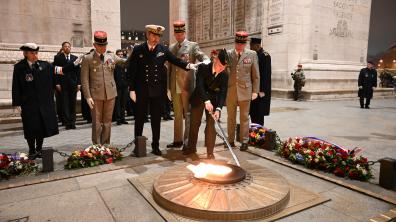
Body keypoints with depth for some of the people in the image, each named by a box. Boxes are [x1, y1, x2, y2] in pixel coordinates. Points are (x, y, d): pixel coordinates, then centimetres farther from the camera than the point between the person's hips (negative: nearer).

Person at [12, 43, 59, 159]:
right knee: (31, 129, 3)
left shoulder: (45, 66, 4)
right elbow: (16, 87, -1)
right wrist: (18, 103, -5)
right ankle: (32, 151, 19)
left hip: (44, 102, 2)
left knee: (42, 127, 8)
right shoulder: (19, 67, 0)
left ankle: (39, 150, 25)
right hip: (28, 104, -2)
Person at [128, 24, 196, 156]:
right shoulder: (138, 50, 0)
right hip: (141, 90, -1)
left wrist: (188, 65, -19)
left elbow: (175, 60, 1)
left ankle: (155, 146, 21)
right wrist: (132, 89, -4)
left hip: (158, 90, 1)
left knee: (156, 119, 9)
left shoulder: (163, 50, 2)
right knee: (140, 118, 9)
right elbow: (132, 71, 0)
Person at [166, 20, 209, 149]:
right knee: (177, 114, 12)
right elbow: (170, 67, 16)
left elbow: (204, 58, -8)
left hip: (187, 86, -5)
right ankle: (178, 140, 21)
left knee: (188, 114, 0)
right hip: (174, 87, 5)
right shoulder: (171, 48, 15)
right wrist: (168, 85, 13)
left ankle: (188, 141, 7)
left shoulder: (193, 46, 1)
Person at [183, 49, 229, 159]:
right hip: (198, 99, 0)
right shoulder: (203, 67, -19)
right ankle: (191, 147, 28)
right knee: (194, 123, 10)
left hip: (213, 101, 1)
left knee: (211, 125, -2)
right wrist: (206, 101, -40)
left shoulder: (224, 75, -14)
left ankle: (210, 152, 9)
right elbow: (199, 85, -28)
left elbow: (223, 93, -19)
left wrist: (218, 108, -33)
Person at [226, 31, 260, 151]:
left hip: (245, 91, -1)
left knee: (244, 117, 5)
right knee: (231, 117, 10)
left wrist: (255, 91, 0)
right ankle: (231, 140, 22)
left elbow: (256, 75, 4)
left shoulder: (252, 54, 2)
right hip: (230, 90, 1)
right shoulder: (228, 54, 4)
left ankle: (244, 141, 15)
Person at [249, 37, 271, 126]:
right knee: (253, 112, 11)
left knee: (258, 113, -2)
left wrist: (262, 90, -19)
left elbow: (266, 74, -16)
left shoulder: (265, 56, -11)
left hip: (260, 90, -8)